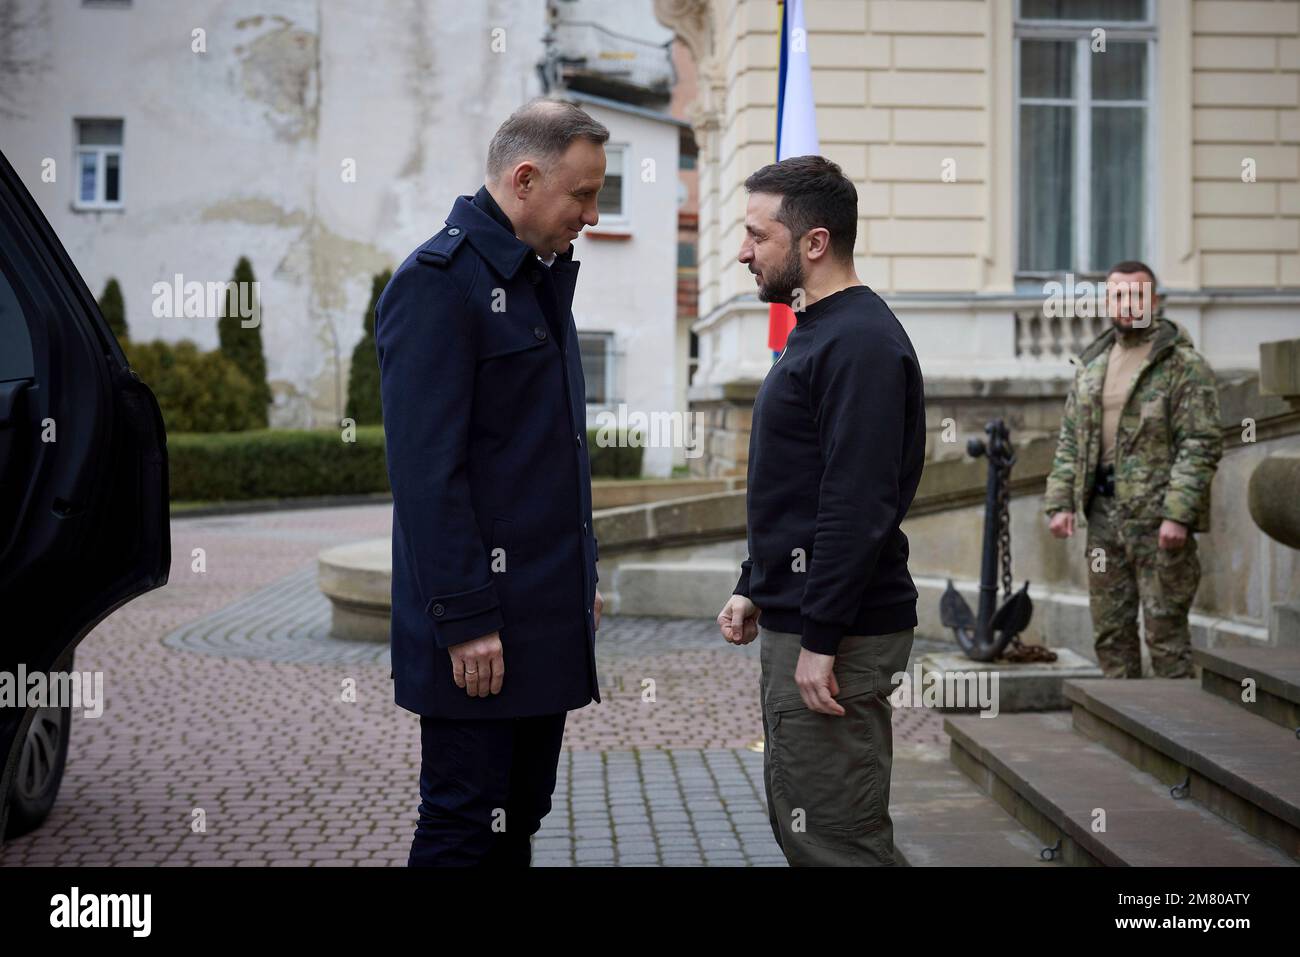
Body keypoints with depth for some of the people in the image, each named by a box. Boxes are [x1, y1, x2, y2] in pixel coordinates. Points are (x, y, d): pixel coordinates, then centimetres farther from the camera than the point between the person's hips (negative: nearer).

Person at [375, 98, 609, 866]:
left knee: (518, 820, 15)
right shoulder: (438, 282, -14)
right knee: (466, 830, -1)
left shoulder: (541, 277, 15)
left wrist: (582, 576, 18)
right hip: (481, 622, -9)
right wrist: (465, 619, -20)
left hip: (547, 615, 9)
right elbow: (426, 470, -19)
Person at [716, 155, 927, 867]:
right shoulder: (814, 332, 17)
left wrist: (820, 639, -24)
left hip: (837, 638, -11)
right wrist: (753, 590, 18)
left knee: (834, 840, -4)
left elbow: (858, 507, -23)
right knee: (797, 824, 17)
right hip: (795, 622, 11)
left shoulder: (860, 343, -17)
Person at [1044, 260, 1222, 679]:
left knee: (1164, 625, -3)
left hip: (1157, 516, -6)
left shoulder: (1184, 365, -6)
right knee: (1110, 628, 11)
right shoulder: (1092, 364, 15)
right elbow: (1069, 440, 17)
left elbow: (1201, 445, -12)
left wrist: (1178, 514, -19)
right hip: (1104, 513, 7)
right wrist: (1060, 502, 7)